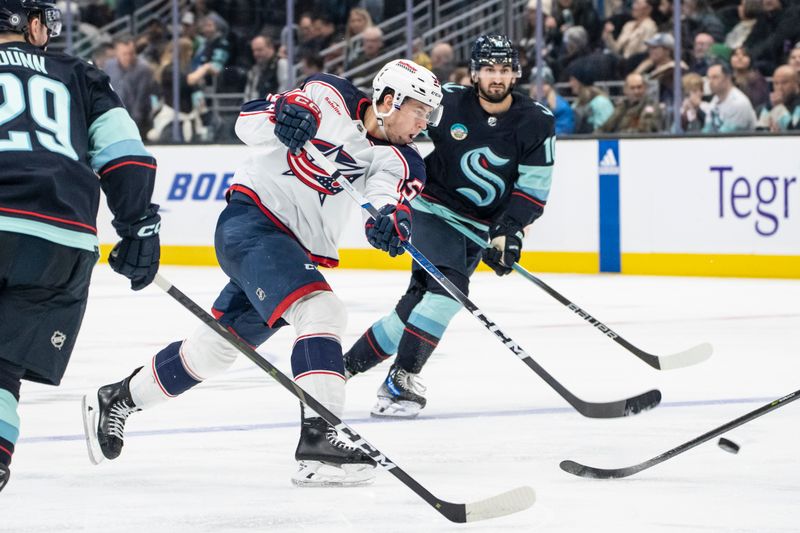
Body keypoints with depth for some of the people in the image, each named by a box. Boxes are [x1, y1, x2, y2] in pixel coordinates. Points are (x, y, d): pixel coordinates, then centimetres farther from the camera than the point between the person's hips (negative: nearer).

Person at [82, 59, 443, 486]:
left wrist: (391, 220, -39)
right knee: (321, 310, -27)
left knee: (216, 348, 17)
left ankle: (116, 399, 36)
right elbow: (247, 123, -6)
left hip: (297, 254, 7)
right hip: (251, 222, -7)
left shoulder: (397, 161, 4)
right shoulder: (329, 99, -5)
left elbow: (390, 196, -16)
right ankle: (317, 438, -37)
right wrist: (284, 111, -28)